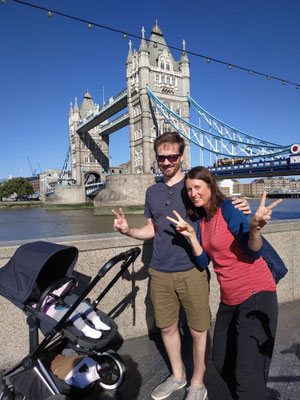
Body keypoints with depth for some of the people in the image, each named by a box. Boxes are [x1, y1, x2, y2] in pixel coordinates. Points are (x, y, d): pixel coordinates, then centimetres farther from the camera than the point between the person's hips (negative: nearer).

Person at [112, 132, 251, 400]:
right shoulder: (152, 192, 11)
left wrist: (240, 210, -20)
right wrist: (128, 230, -1)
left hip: (192, 270, -4)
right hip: (160, 273, 5)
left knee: (199, 330, 9)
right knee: (167, 327, 17)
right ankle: (178, 376, 42)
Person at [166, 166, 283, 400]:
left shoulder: (229, 209, -13)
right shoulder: (202, 220, 9)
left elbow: (254, 252, -19)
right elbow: (204, 263, 5)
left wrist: (255, 227, -38)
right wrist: (191, 235, -6)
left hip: (256, 295, -8)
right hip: (229, 300, 8)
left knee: (248, 379, -4)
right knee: (222, 364, 21)